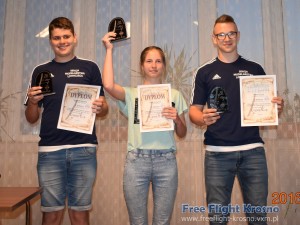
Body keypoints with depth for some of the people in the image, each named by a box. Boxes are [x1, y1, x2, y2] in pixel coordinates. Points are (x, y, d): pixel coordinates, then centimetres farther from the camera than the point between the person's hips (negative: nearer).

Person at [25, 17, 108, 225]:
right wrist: (32, 101, -6)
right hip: (50, 151, 2)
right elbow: (32, 118, 14)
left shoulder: (89, 68, 8)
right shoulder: (41, 71, 13)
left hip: (84, 149, -1)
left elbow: (104, 110, 8)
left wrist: (100, 108, -14)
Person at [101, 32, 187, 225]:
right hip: (136, 161, -1)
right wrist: (109, 50, -6)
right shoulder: (131, 94, 6)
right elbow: (108, 85, -15)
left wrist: (177, 119, -11)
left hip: (166, 161, 1)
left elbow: (182, 134, 12)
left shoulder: (175, 95, 10)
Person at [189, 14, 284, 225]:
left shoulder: (255, 69, 12)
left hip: (253, 150, 2)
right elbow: (194, 110, 5)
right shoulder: (205, 72, 7)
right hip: (217, 152, -1)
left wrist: (277, 106, -7)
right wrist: (203, 118, -17)